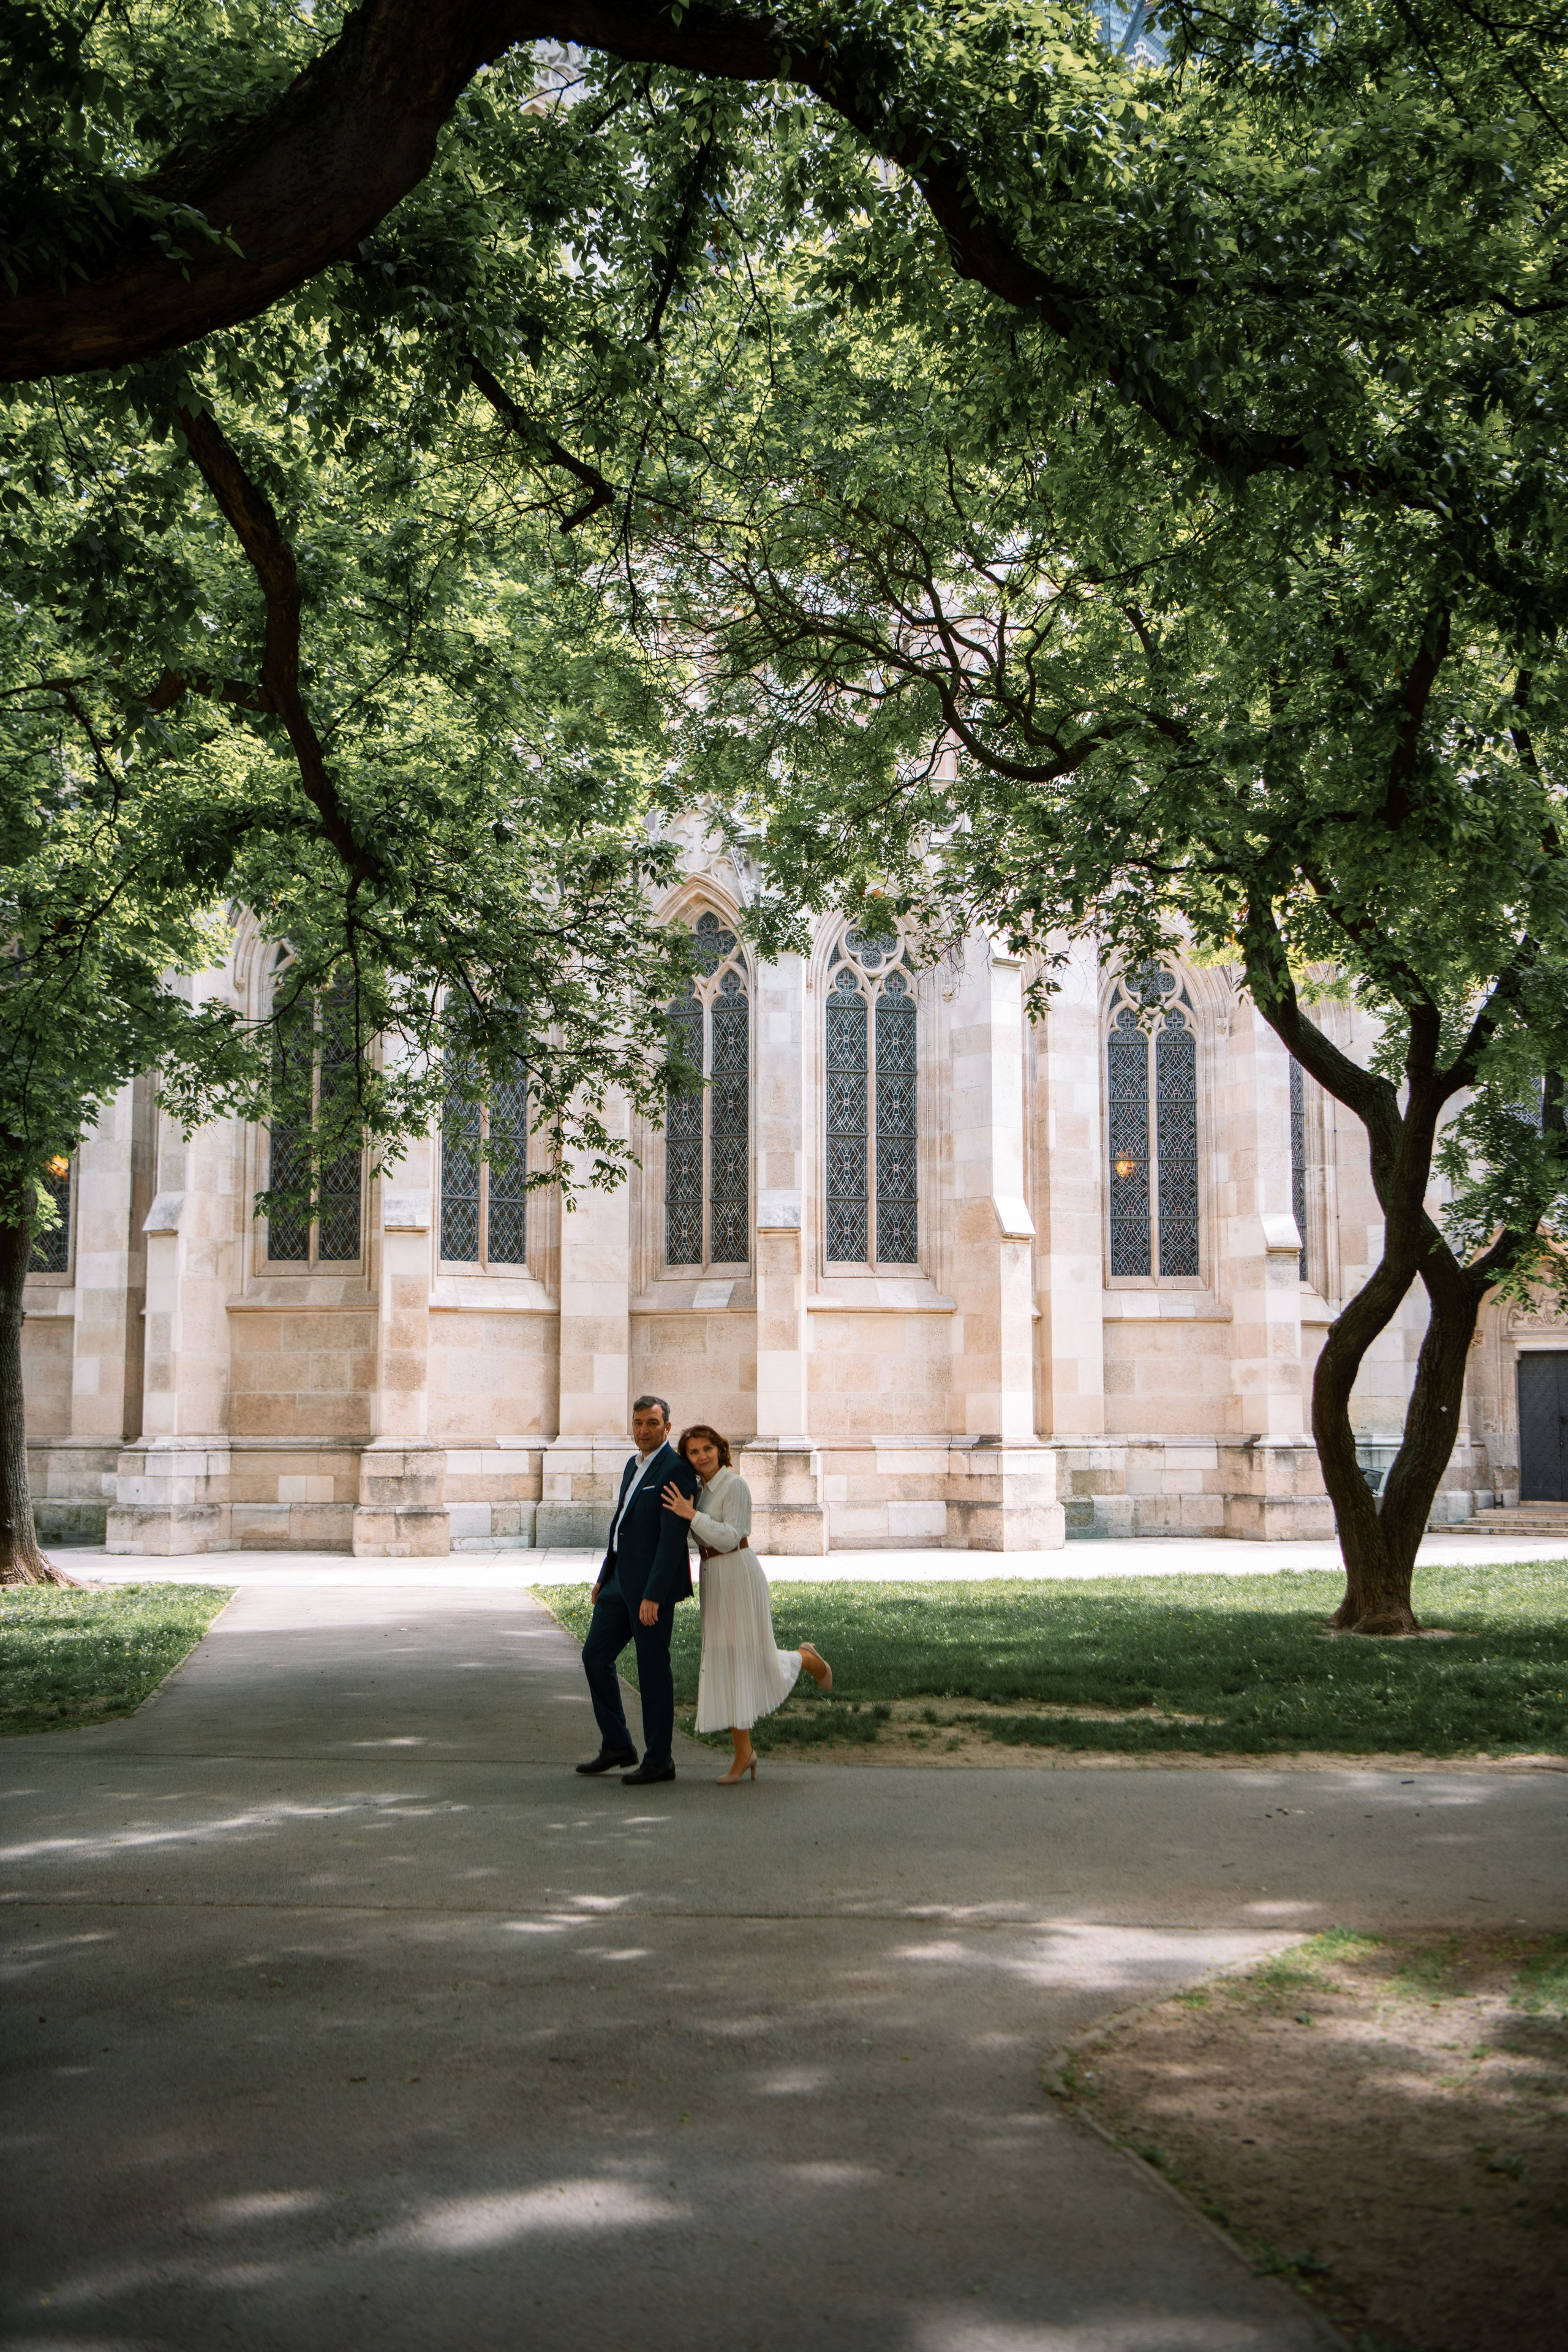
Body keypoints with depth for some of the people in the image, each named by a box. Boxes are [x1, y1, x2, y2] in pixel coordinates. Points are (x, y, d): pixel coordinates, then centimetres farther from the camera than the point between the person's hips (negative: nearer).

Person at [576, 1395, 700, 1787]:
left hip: (652, 1584, -9)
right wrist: (604, 1576, 21)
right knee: (595, 1656, 12)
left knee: (653, 1669, -1)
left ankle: (659, 1760, 9)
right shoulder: (634, 1466, 15)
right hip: (621, 1579, 9)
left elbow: (673, 1538, -20)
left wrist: (653, 1596, -23)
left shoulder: (676, 1470, -15)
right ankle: (617, 1746, 22)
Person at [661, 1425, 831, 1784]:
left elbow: (730, 1538, -20)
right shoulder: (701, 1489, 11)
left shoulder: (735, 1485, -13)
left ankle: (807, 1658, 32)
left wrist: (691, 1515, -24)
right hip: (712, 1580, 7)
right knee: (724, 1664, 4)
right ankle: (743, 1753, 7)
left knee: (754, 1662, 1)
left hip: (739, 1576, -7)